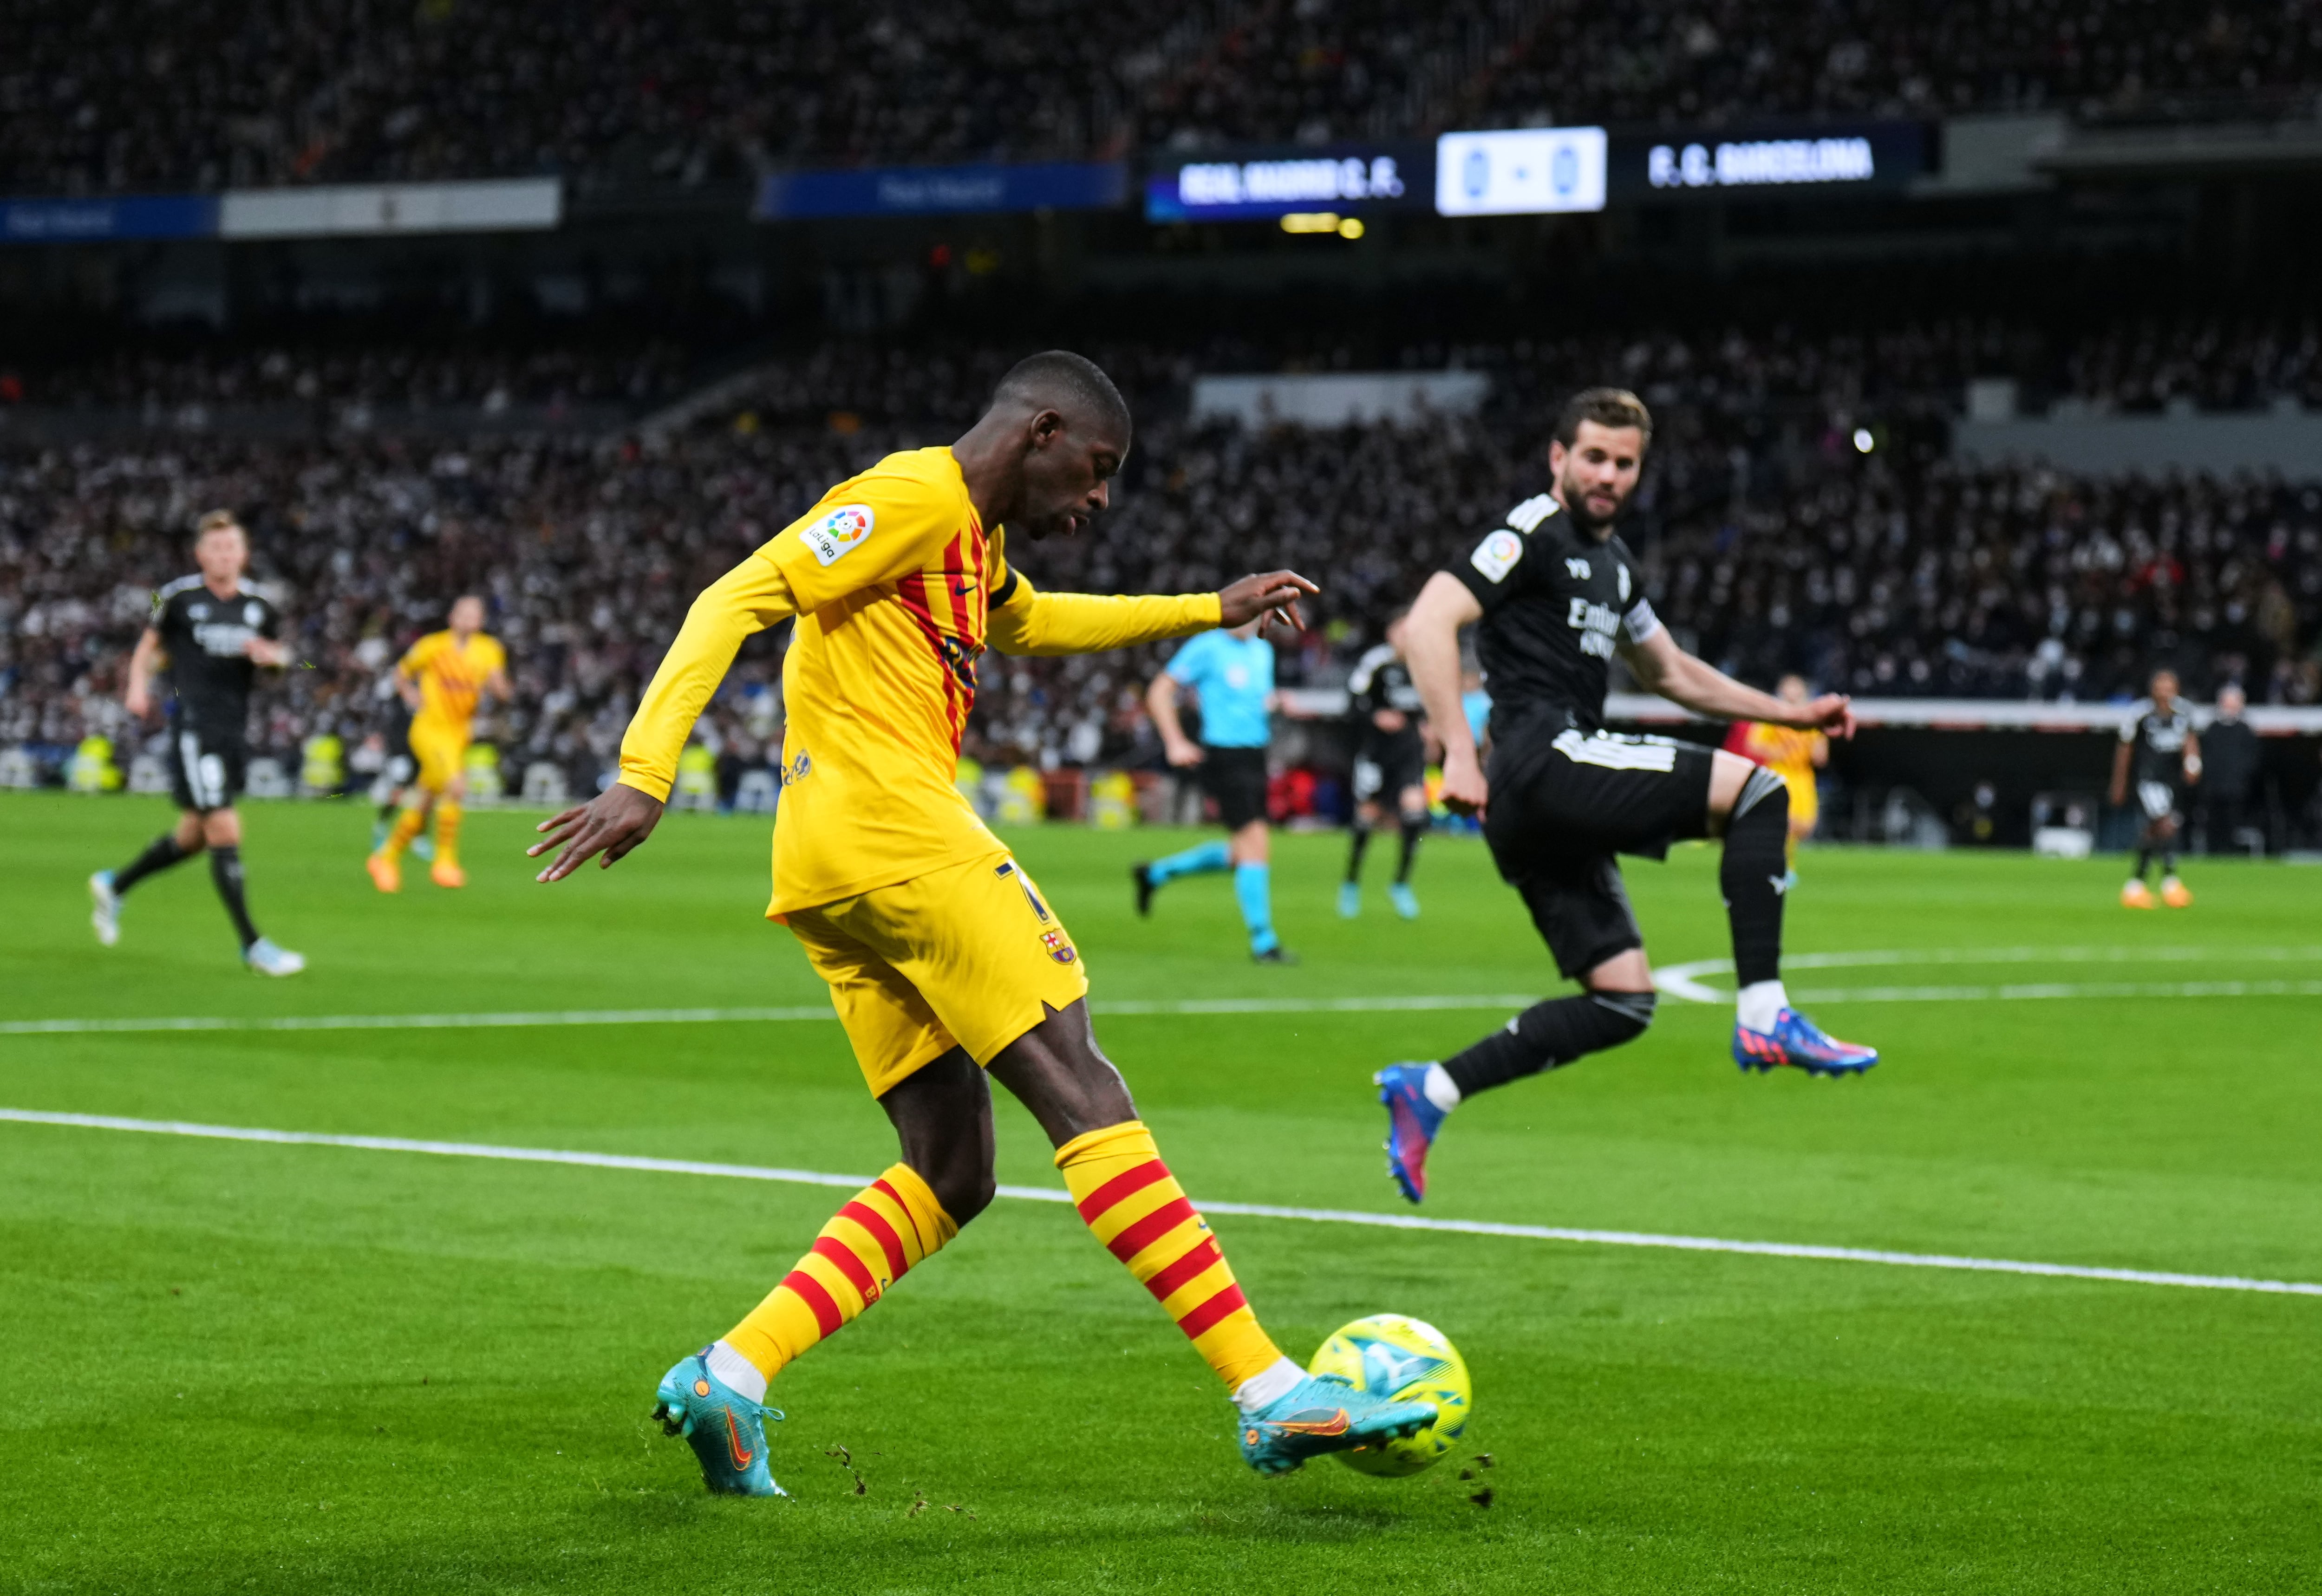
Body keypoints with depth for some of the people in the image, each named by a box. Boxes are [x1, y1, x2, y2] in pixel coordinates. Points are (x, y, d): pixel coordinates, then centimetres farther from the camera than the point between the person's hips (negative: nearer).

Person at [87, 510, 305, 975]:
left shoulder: (259, 604, 7)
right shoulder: (178, 598, -3)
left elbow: (279, 653, 19)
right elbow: (150, 646, 10)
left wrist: (272, 655, -4)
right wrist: (138, 686, -7)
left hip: (236, 728, 6)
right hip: (194, 725, -6)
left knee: (195, 834, 16)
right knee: (225, 832, -13)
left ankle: (114, 885, 40)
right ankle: (252, 945, -9)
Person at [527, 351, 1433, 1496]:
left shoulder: (974, 538, 24)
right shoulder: (912, 498, -7)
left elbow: (1029, 623, 47)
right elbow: (736, 601, -15)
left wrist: (1212, 612, 44)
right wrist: (644, 775, -24)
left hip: (830, 882, 11)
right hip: (892, 832, -11)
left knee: (950, 1176, 8)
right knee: (1084, 1097, -12)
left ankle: (728, 1378, -3)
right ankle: (1272, 1396, -14)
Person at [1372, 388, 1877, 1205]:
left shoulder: (1613, 561, 23)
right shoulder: (1535, 534, -5)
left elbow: (1671, 672, 36)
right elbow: (1428, 623, -15)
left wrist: (1792, 713, 30)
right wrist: (1459, 750, -23)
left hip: (1552, 812, 10)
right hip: (1542, 760, -10)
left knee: (1622, 1003, 6)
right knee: (1756, 791, -13)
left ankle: (1427, 1091, 5)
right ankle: (1765, 1017, -16)